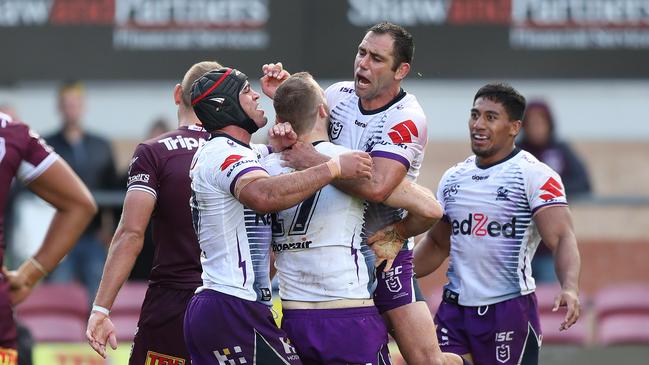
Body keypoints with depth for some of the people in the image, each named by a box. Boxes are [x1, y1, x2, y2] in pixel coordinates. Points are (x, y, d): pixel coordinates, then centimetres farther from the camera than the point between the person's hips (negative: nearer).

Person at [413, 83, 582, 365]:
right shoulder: (453, 178, 13)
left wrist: (570, 288, -35)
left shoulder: (535, 175, -8)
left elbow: (563, 238, -18)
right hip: (454, 308, 6)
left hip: (509, 309, -6)